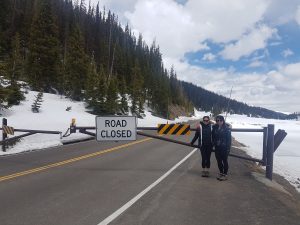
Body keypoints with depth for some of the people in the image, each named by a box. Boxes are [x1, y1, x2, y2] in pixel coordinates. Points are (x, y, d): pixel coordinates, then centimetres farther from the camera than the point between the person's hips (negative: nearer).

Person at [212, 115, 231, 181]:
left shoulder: (226, 129, -10)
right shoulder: (215, 128, 3)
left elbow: (229, 139, -11)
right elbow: (213, 137, 12)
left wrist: (228, 148, -14)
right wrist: (213, 144, 5)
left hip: (224, 148, -5)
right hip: (217, 148, 5)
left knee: (225, 161, 6)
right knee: (219, 161, 13)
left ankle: (225, 174, 16)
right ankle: (221, 173, 28)